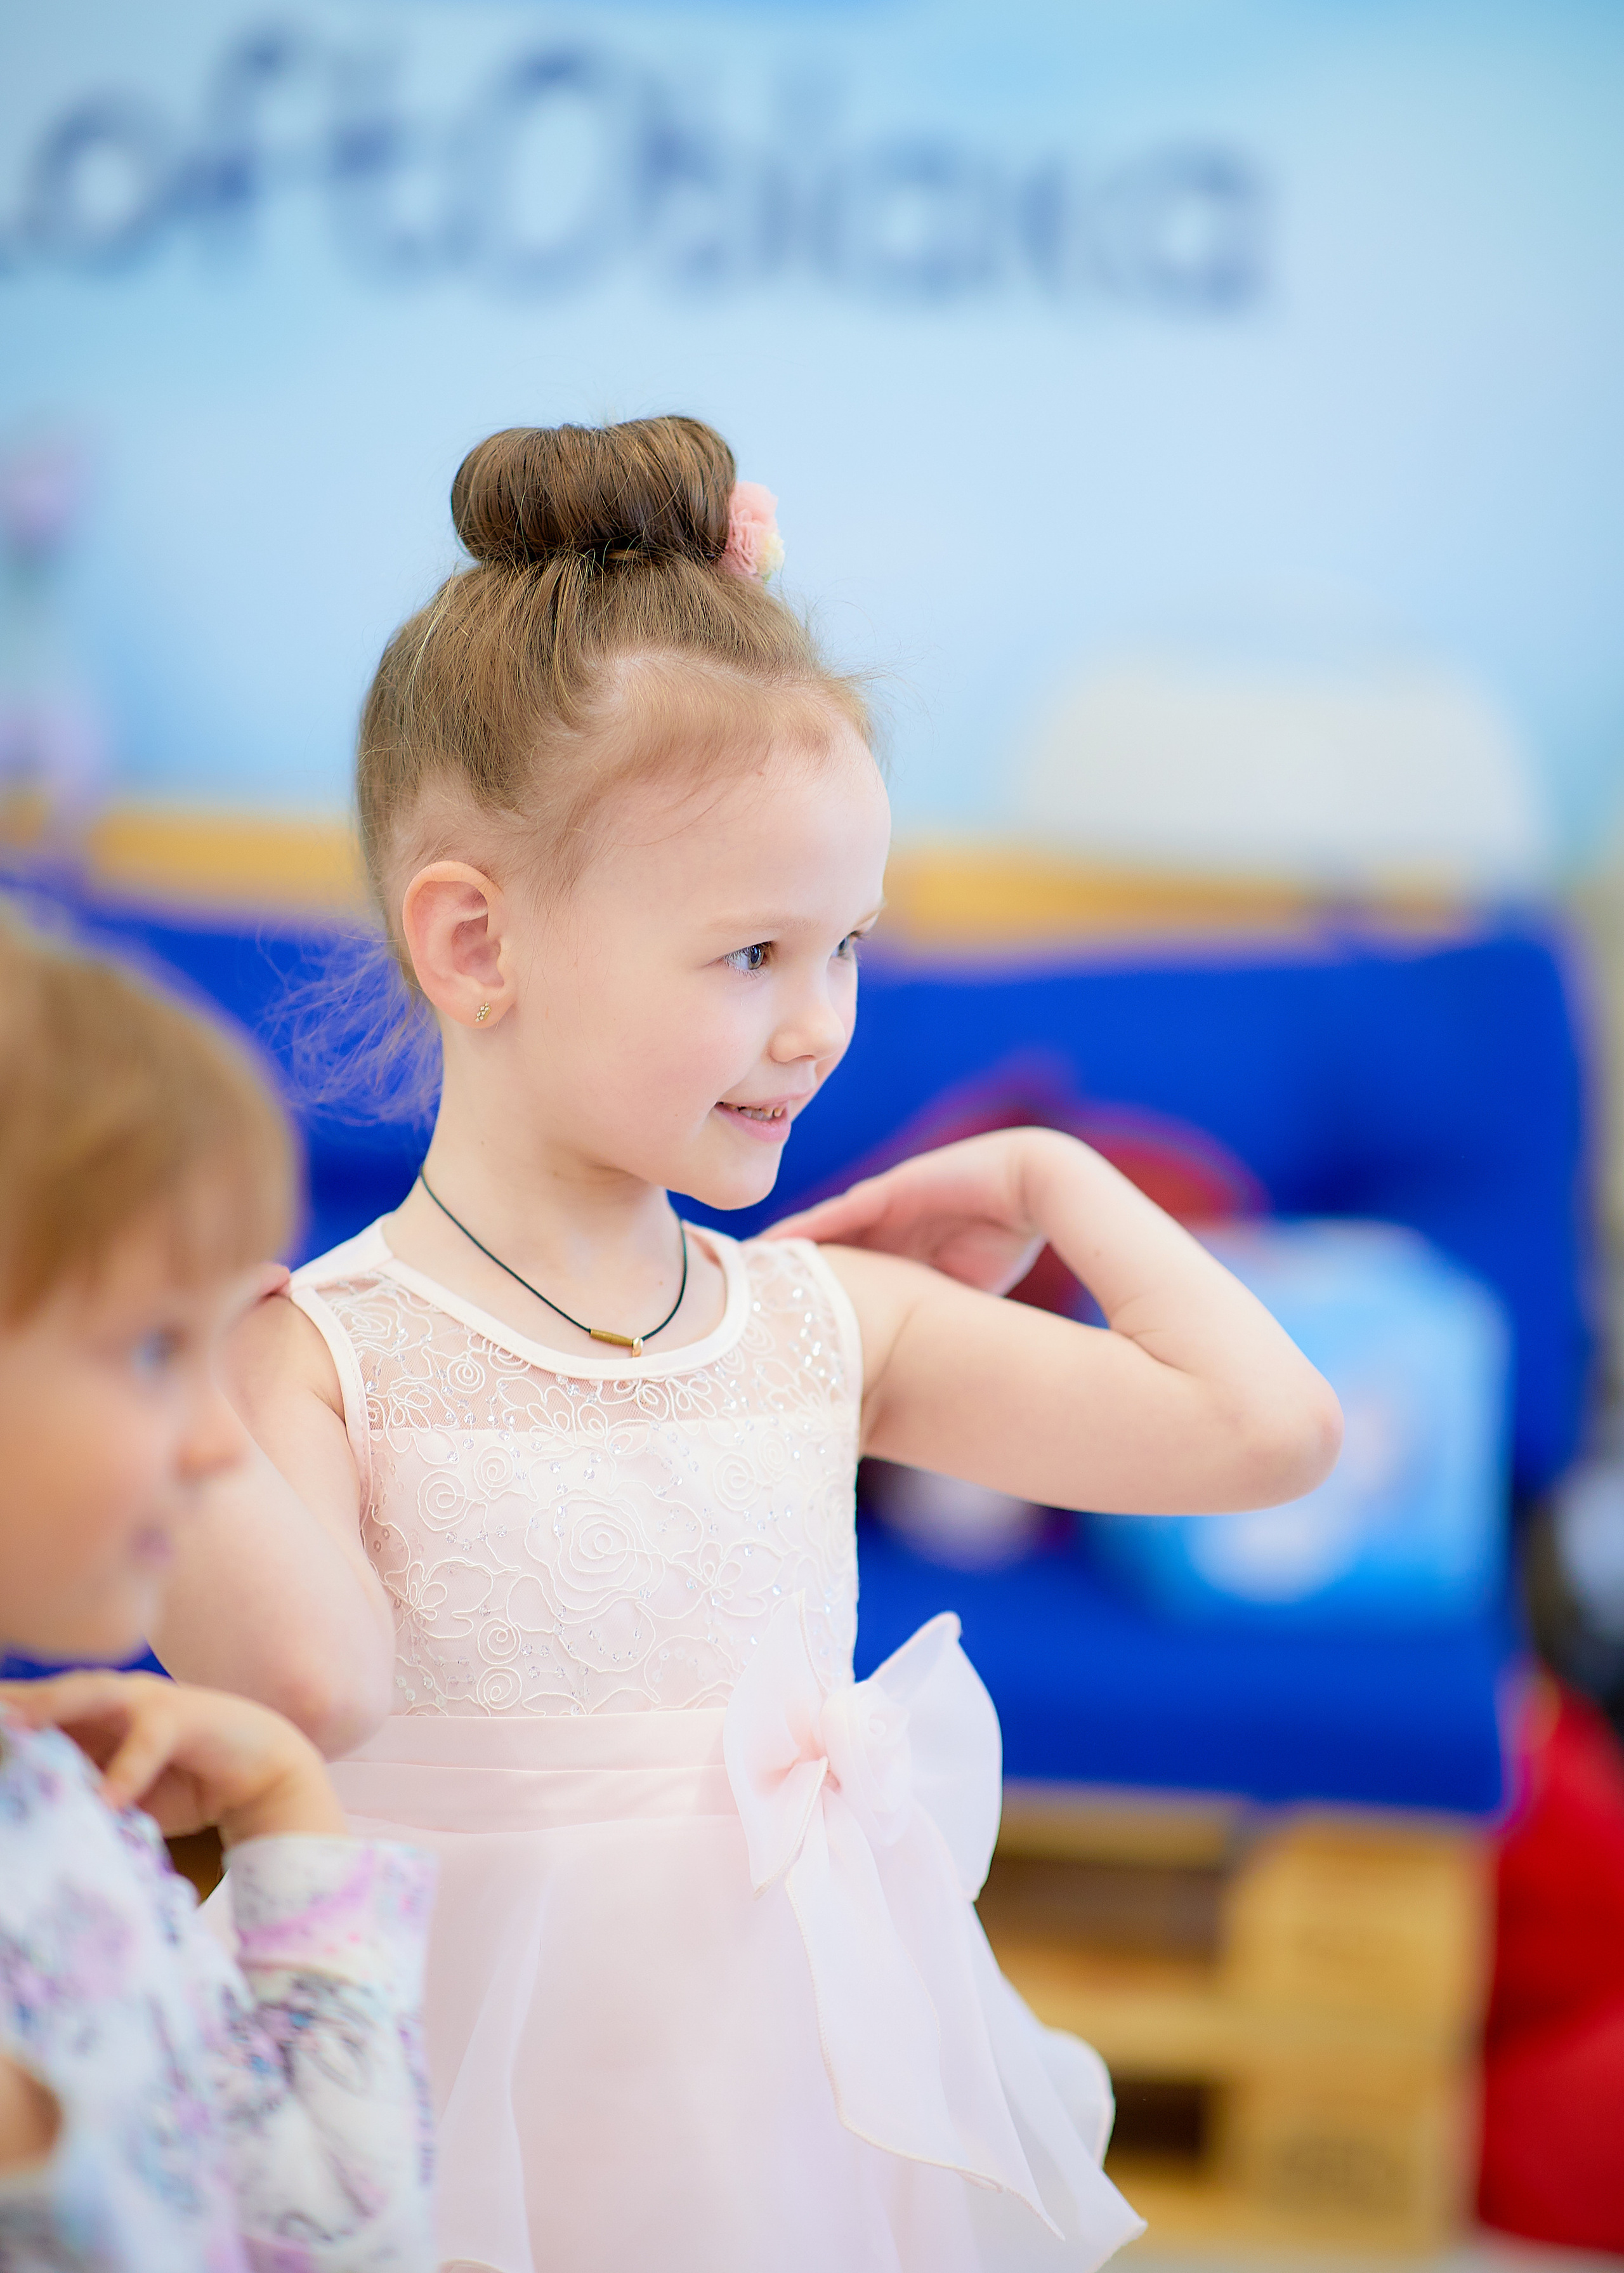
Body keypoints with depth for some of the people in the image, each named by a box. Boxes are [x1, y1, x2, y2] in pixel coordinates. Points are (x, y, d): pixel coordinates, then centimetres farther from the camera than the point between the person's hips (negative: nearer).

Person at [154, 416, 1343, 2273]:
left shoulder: (831, 1321, 0)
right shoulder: (321, 1357, -12)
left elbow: (1264, 1426, -4)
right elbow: (312, 1673, -32)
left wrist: (1055, 1182, 5)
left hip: (811, 2112, 4)